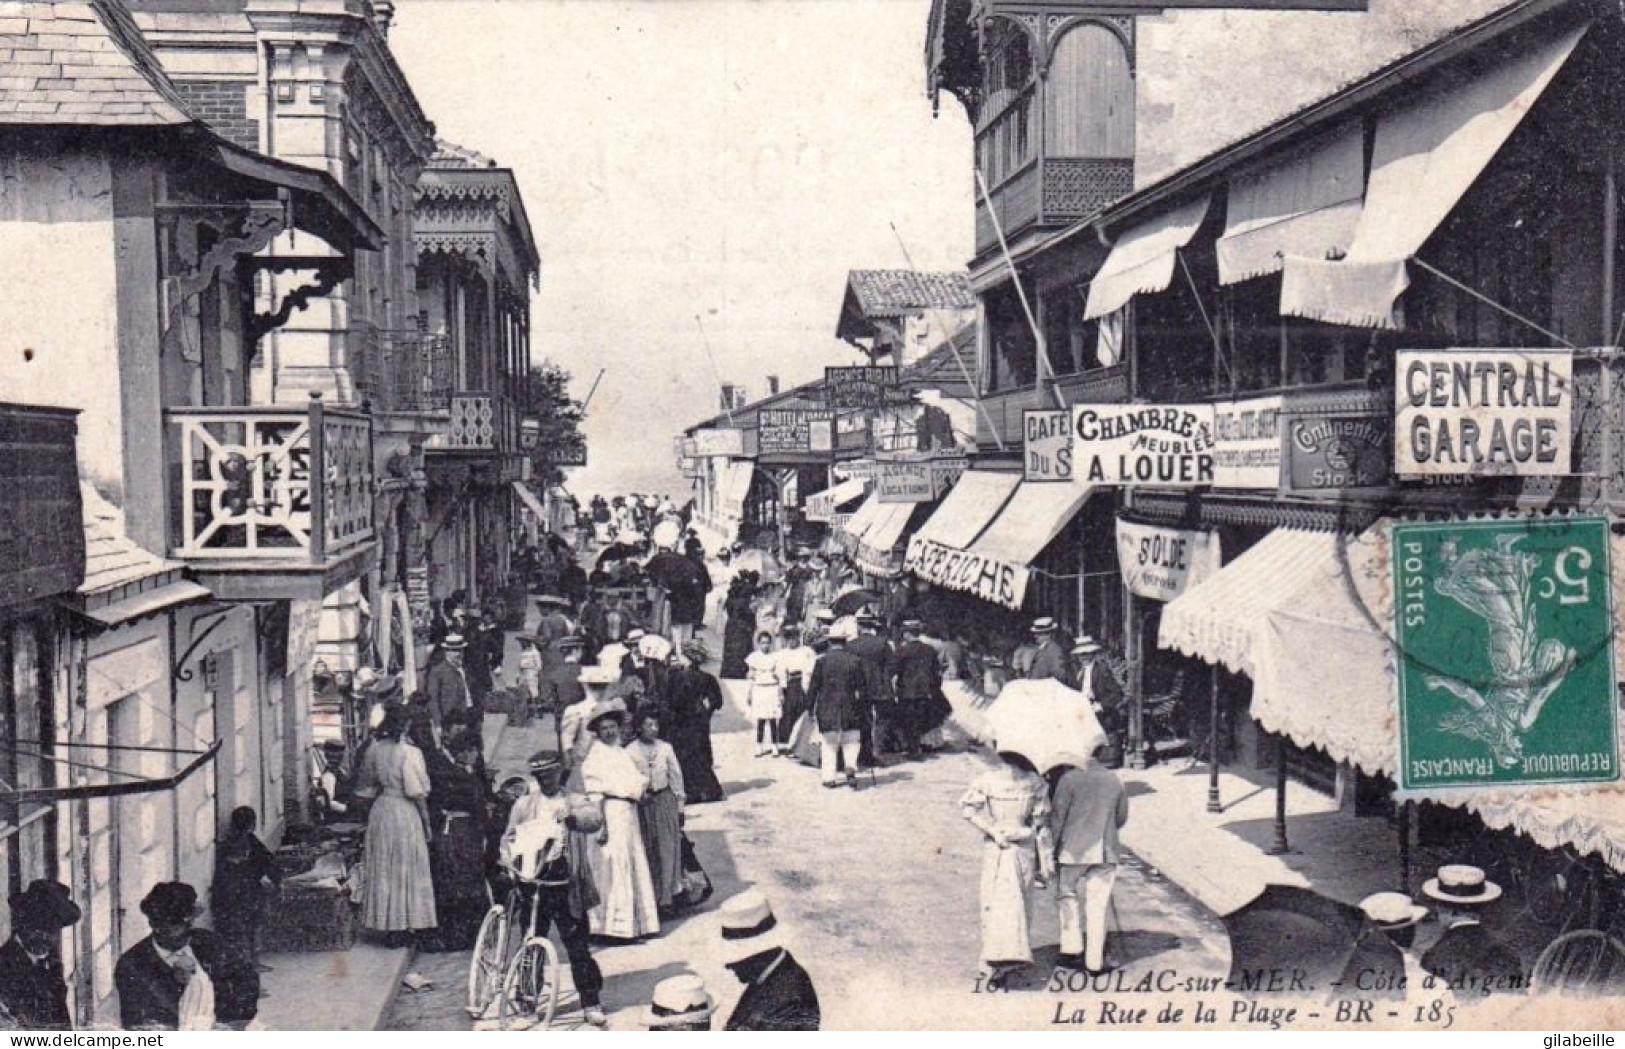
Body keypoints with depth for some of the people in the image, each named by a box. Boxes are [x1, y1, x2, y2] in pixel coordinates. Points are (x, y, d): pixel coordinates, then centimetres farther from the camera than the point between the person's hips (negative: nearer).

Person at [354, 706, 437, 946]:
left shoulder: (375, 749, 0)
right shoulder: (410, 752, -16)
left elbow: (365, 784, 12)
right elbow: (417, 792, -15)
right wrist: (426, 821, -7)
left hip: (380, 810, 5)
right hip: (405, 812, -5)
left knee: (382, 870, 13)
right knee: (405, 870, 5)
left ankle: (385, 925, 20)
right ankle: (402, 926, 9)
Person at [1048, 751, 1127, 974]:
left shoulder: (1069, 778, -9)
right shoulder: (1114, 780, 5)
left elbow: (1057, 815, -7)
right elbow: (1122, 817, 13)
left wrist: (1056, 845, 4)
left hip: (1074, 849, -3)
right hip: (1106, 852, 3)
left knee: (1068, 897, 14)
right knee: (1097, 906, 8)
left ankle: (1071, 950, 9)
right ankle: (1094, 961, 10)